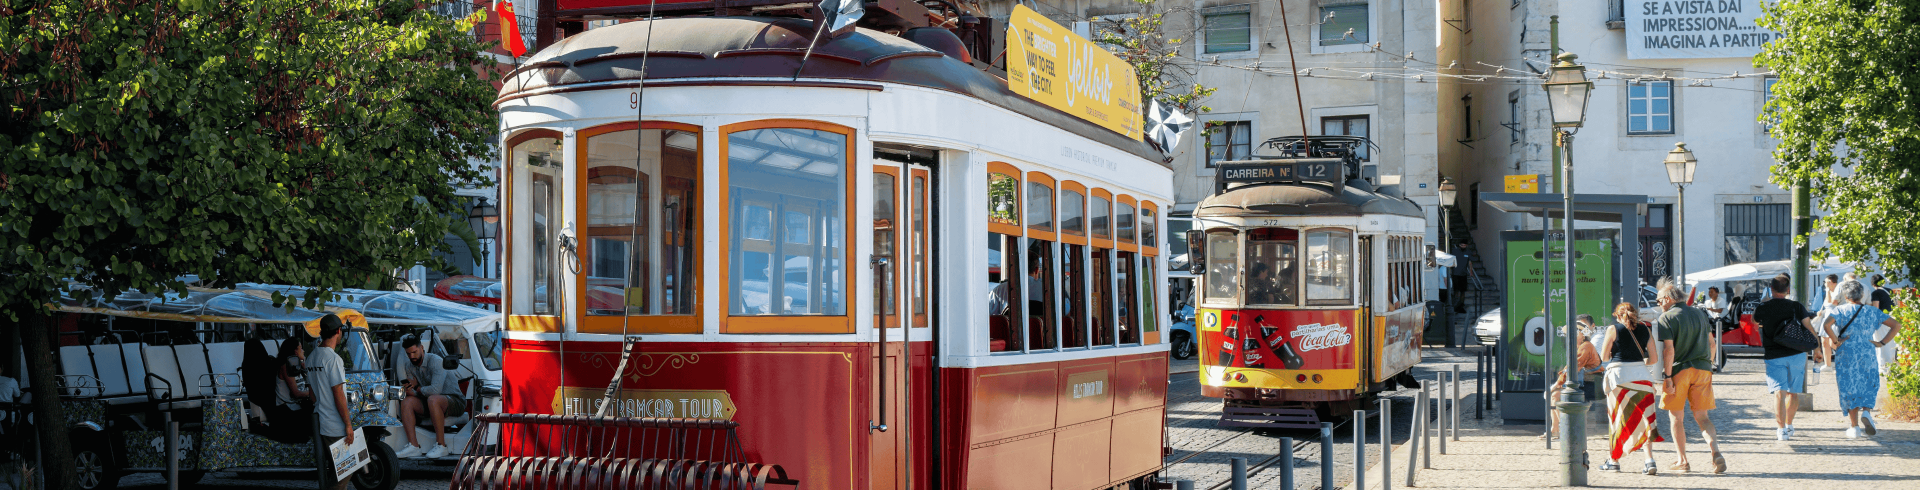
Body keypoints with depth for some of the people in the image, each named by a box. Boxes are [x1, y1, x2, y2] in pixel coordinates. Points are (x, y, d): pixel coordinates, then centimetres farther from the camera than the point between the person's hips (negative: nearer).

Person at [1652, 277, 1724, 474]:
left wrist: (1667, 376, -15)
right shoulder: (1700, 314, 13)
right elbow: (1711, 343, 16)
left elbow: (1669, 349, -15)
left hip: (1679, 370, -5)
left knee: (1676, 417, 7)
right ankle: (1716, 452, -14)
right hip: (1702, 369, 5)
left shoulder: (1667, 318, -7)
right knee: (1702, 416, 8)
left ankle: (1682, 461, 6)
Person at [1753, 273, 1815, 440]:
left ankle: (1781, 429, -16)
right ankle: (1789, 425, 29)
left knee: (1779, 392, -6)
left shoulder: (1763, 308, -3)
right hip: (1797, 354, 2)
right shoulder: (1797, 307, -1)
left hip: (1774, 356, -2)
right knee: (1793, 392, 16)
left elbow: (1754, 320, 19)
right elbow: (1809, 329, -2)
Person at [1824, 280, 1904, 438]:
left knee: (1849, 389, 4)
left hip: (1845, 355, -2)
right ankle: (1866, 412, -10)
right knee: (1869, 387, 16)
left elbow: (1827, 324, -22)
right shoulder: (1872, 311, 6)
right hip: (1867, 355, 2)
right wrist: (1882, 342, 2)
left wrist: (1836, 341, -11)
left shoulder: (1841, 310, -4)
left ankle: (1854, 427, 3)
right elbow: (1896, 325, 2)